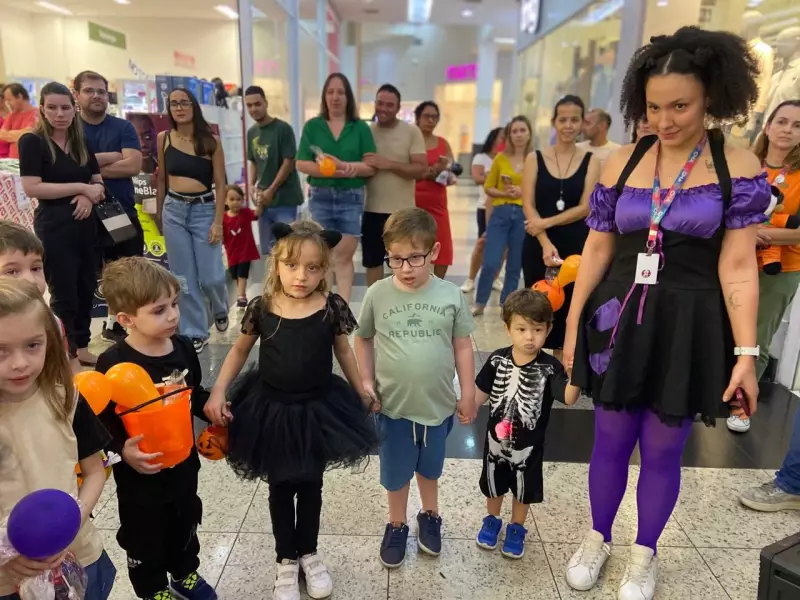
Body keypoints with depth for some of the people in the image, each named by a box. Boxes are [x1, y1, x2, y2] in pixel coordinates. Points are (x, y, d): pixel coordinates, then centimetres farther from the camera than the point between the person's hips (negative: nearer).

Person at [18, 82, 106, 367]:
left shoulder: (82, 142, 12)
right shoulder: (32, 141, -6)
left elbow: (98, 181, 14)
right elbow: (32, 188, -16)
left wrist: (90, 196, -9)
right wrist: (80, 187, -16)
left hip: (86, 223, 6)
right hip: (54, 226, -6)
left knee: (86, 287, 12)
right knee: (63, 292, 1)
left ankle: (82, 347, 26)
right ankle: (66, 354, 14)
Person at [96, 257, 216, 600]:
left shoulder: (183, 348, -7)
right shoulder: (113, 364, -24)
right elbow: (100, 422, -19)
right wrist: (122, 450, -34)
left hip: (183, 463, 5)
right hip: (139, 474, -5)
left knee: (185, 525, 26)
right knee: (145, 540, 18)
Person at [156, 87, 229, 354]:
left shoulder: (211, 141, -4)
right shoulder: (163, 139, 4)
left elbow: (220, 184, -5)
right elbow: (161, 179, 12)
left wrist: (218, 222, -11)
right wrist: (159, 213, 16)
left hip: (204, 210, -2)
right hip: (173, 211, 3)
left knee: (210, 276, -3)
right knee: (184, 277, 5)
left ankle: (220, 310, 32)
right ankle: (195, 333, 17)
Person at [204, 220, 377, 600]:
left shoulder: (332, 308, -13)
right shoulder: (261, 308, -13)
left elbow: (343, 351, 3)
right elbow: (240, 350, 3)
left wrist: (361, 391, 12)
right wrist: (218, 392, -5)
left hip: (318, 409, 0)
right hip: (270, 410, 0)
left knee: (311, 487, 18)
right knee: (280, 488, 17)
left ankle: (308, 553, 41)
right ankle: (286, 560, 38)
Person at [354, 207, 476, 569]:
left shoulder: (450, 295, -11)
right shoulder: (377, 294, -11)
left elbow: (463, 346, -3)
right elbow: (363, 339, 2)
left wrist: (468, 394, 1)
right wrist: (366, 381, -4)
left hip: (438, 403, 1)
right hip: (392, 404, 0)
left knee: (430, 466, 24)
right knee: (395, 471, 18)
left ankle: (430, 516, 49)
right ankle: (396, 525, 42)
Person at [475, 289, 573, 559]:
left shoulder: (550, 367, -19)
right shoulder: (497, 359, -13)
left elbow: (569, 397, -33)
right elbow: (481, 394, -3)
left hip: (529, 444, -1)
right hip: (496, 439, 2)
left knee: (523, 490, 19)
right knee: (494, 485, 22)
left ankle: (516, 529, 45)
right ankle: (492, 521, 49)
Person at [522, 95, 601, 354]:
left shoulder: (591, 161, 4)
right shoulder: (535, 158, 4)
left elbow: (585, 207, -5)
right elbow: (528, 205, -5)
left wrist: (546, 222, -16)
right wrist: (545, 243, -17)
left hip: (576, 245, 0)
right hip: (538, 245, 0)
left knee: (568, 307, 4)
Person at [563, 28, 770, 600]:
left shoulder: (739, 167, -4)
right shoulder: (621, 163, 2)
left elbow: (738, 265, -7)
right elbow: (597, 250, 3)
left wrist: (745, 352, -11)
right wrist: (572, 325, 4)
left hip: (687, 327, -2)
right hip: (621, 319, 2)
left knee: (663, 450, 10)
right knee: (611, 440, 13)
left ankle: (645, 554, 35)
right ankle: (599, 539, 37)